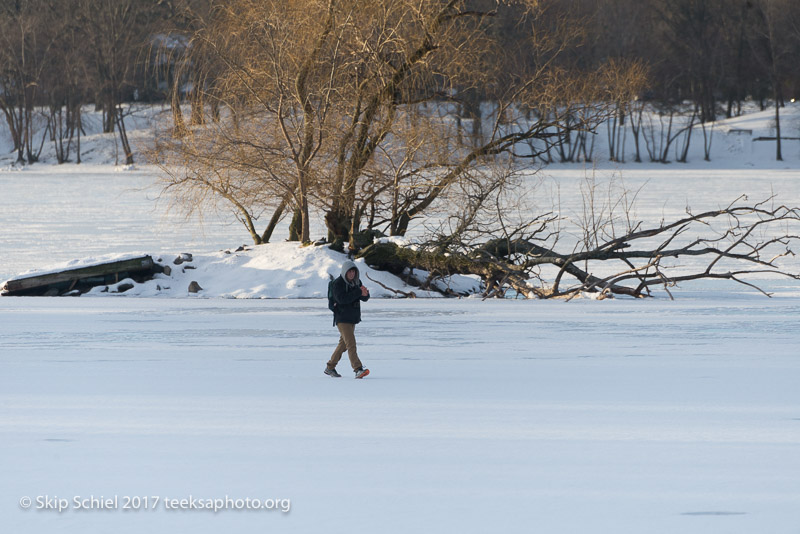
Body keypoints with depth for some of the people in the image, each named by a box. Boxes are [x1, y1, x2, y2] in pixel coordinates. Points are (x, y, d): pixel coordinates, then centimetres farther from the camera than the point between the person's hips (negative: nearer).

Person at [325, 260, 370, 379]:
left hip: (353, 318, 8)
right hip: (342, 318, -8)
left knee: (343, 344, 15)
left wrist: (365, 294, -18)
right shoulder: (338, 283, -13)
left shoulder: (357, 281, 8)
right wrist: (358, 292, -29)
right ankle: (358, 370, -24)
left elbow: (365, 298, 7)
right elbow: (342, 298, -27)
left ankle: (330, 368, 28)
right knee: (351, 344, -17)